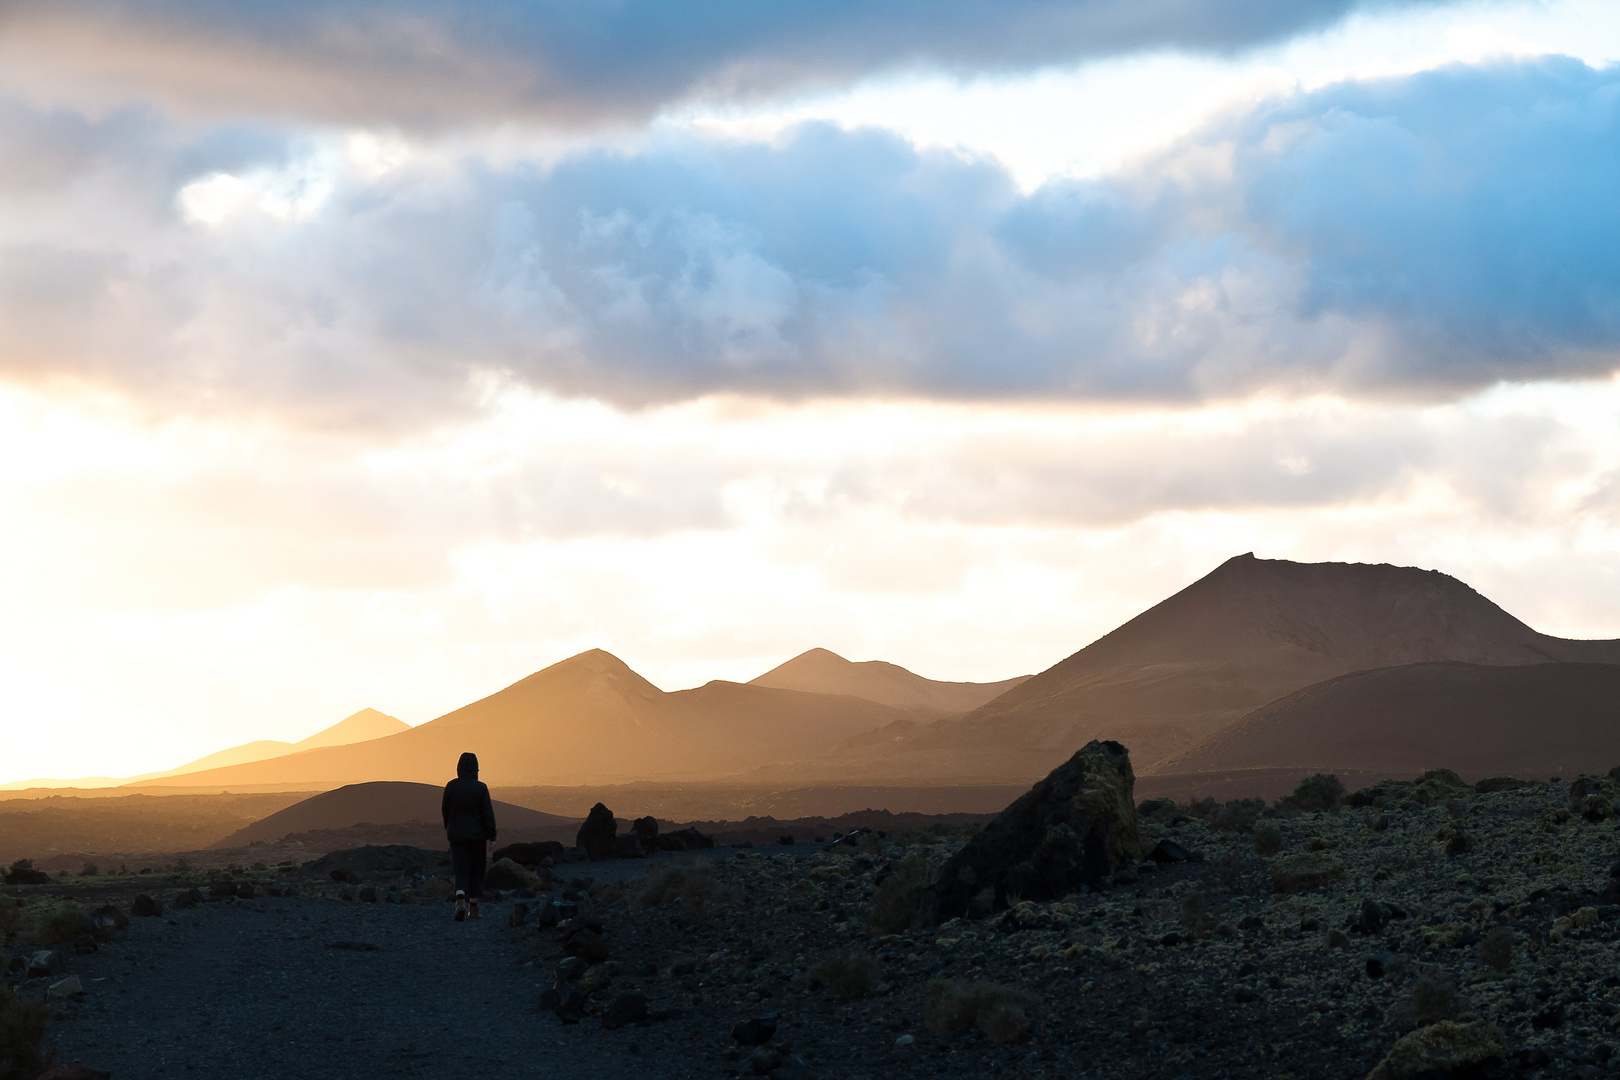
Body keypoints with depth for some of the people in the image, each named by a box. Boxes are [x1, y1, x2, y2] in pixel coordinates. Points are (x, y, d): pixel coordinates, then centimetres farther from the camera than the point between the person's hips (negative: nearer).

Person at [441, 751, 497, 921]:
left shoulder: (451, 786, -5)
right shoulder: (480, 788, -11)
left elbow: (446, 810, 7)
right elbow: (488, 813, -10)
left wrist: (447, 827, 26)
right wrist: (491, 837, -5)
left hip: (456, 834, 1)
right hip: (476, 835, -1)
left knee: (460, 869, 1)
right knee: (476, 869, 14)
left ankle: (460, 899, -25)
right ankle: (473, 905, 19)